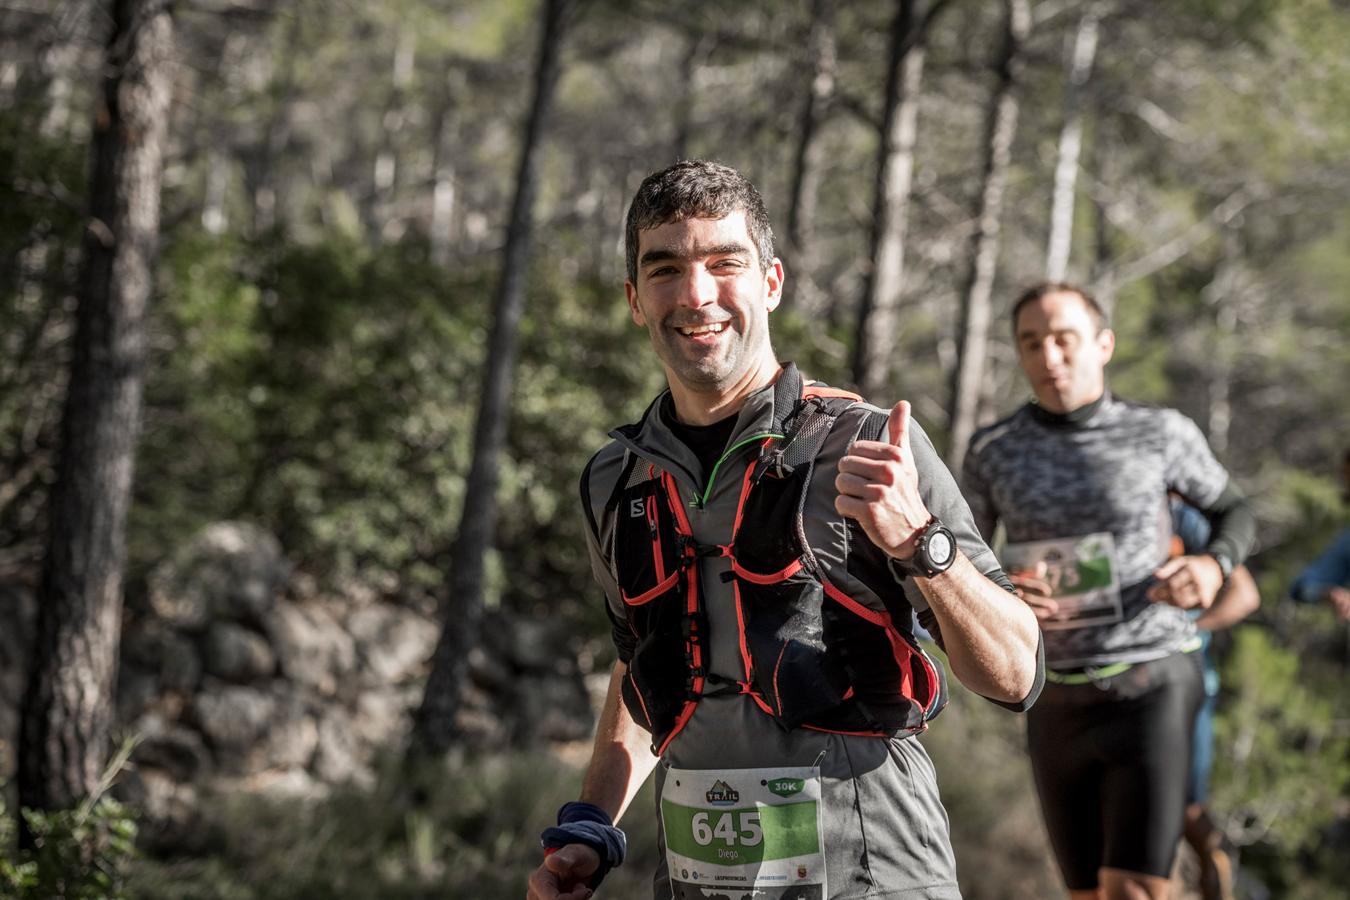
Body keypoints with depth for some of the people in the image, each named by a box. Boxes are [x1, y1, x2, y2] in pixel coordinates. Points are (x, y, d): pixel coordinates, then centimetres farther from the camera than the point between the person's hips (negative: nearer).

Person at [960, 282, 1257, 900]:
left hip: (1152, 694, -3)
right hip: (1059, 707, 4)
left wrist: (1212, 568, -12)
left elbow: (1233, 514, 14)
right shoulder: (992, 452, 1)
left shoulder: (1160, 432, -4)